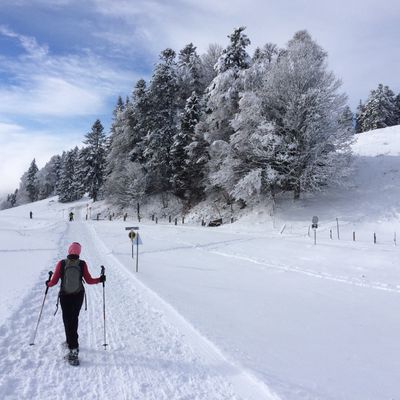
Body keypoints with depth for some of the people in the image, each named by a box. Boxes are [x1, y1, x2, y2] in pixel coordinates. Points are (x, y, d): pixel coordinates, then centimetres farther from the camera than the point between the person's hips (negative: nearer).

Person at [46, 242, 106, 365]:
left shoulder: (61, 263, -12)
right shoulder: (82, 264, -10)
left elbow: (54, 281, -7)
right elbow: (89, 280, -7)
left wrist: (48, 284, 15)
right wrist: (100, 279, 10)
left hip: (65, 296, -2)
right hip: (78, 296, 2)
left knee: (68, 322, 4)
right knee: (74, 319, 22)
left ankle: (73, 350, -3)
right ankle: (71, 341, 41)